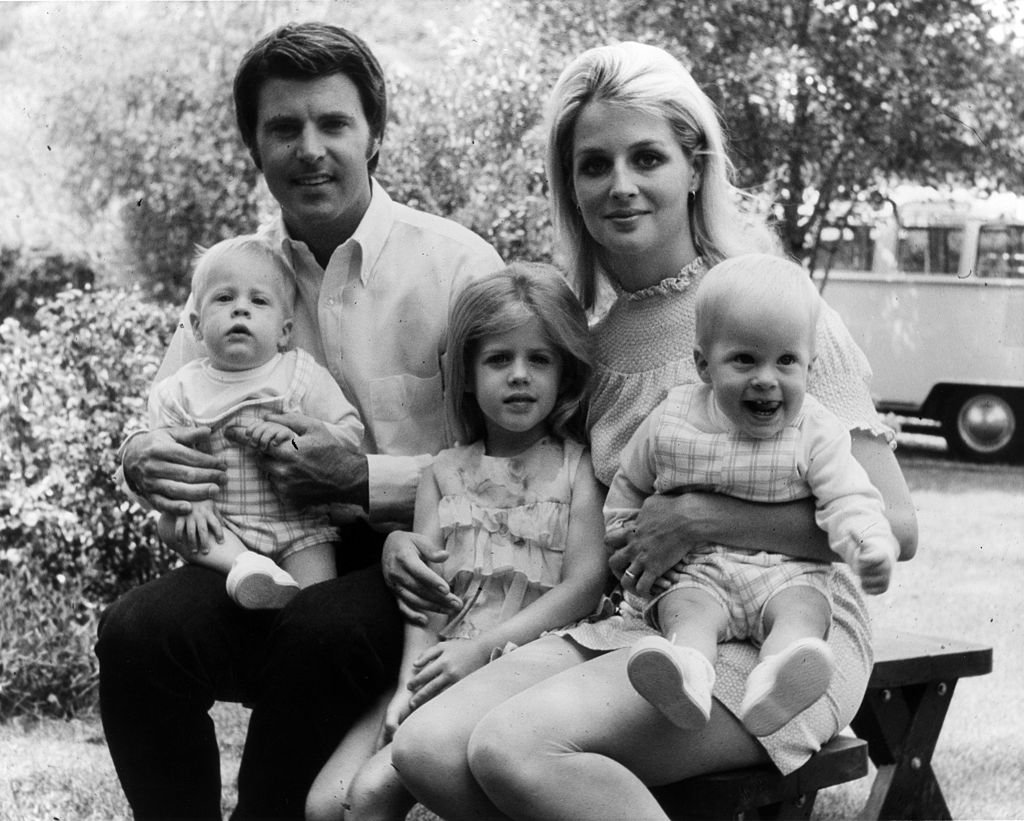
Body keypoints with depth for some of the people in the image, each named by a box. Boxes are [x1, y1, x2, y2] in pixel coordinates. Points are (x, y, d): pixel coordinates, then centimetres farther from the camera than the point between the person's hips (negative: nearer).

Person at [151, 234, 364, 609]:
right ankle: (246, 566, -34)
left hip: (298, 524, -2)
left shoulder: (302, 374, 0)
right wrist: (193, 501, -20)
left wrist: (295, 436, -20)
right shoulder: (181, 391, 3)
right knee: (170, 524, -23)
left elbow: (351, 435, -4)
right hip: (224, 527, 2)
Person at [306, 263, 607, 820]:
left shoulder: (576, 469, 7)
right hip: (439, 664, 4)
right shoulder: (444, 474, 16)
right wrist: (411, 682, -12)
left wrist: (481, 649, -14)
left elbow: (584, 584, -4)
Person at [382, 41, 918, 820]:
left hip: (782, 629, -6)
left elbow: (891, 525, -12)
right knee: (427, 749, -20)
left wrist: (698, 516, -17)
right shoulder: (596, 341, 12)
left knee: (515, 748, -28)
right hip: (634, 622, 6)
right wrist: (407, 539, 4)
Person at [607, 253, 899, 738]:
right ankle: (686, 676, -63)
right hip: (696, 573, 1)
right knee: (689, 611, -30)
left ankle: (770, 692, -62)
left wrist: (871, 549, -26)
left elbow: (848, 501, -6)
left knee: (801, 611, -31)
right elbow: (630, 484, 21)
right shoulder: (671, 421, 3)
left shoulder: (817, 432, -1)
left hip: (787, 573, -1)